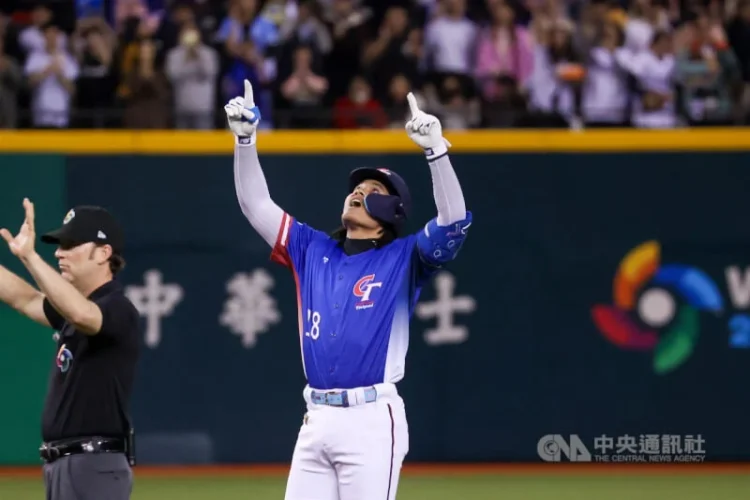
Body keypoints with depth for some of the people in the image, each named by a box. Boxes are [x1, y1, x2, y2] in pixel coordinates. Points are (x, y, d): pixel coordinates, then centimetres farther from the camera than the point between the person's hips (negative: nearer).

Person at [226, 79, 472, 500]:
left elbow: (454, 221, -13)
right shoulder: (312, 250, 17)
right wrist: (245, 138, 6)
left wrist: (436, 148, -23)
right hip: (316, 420, 5)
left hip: (372, 421, -5)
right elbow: (256, 205, 17)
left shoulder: (403, 259, 3)